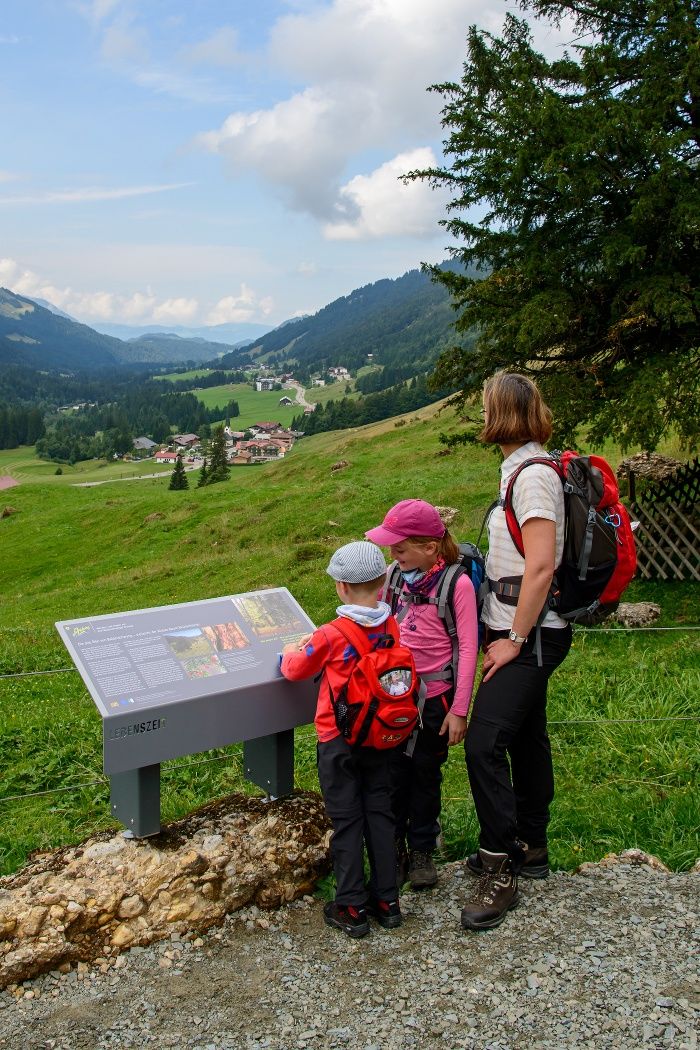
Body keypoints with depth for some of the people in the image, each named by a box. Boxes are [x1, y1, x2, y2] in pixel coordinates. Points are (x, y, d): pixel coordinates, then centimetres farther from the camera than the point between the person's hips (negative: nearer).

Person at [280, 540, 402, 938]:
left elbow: (296, 669, -4)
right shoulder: (394, 627, -7)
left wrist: (291, 651, 19)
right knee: (380, 812, 14)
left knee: (346, 820, 6)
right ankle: (387, 900, 21)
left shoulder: (331, 635, -19)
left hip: (339, 740, -4)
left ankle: (352, 908, 14)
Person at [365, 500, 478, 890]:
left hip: (434, 698, -3)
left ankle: (422, 850, 30)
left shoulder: (457, 584, -15)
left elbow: (468, 649, -13)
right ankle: (393, 848, 25)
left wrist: (459, 710, -12)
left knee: (426, 774, 12)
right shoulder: (398, 578, -1)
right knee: (394, 773, 9)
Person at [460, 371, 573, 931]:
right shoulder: (521, 470, 14)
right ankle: (529, 847, 31)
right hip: (522, 630, 10)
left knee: (484, 741, -15)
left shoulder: (534, 474, -17)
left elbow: (541, 566, -24)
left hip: (530, 633, -10)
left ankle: (499, 872, -4)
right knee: (526, 737, 17)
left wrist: (516, 639, -19)